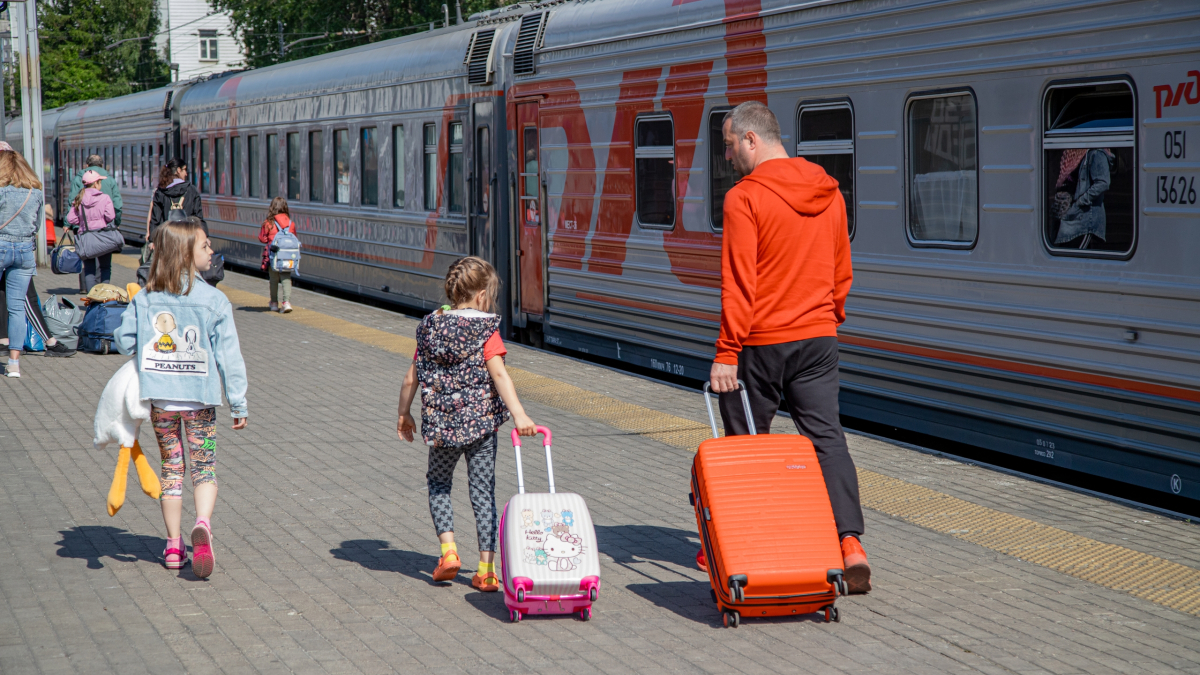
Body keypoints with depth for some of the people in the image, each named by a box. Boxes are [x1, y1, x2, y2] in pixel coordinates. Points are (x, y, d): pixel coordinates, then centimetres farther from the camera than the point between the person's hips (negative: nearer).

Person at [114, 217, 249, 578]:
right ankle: (203, 524, -21)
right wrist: (238, 404, -2)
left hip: (161, 399, 2)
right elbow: (229, 355, -7)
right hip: (200, 398, -2)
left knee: (171, 468, 15)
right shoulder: (214, 301, -9)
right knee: (204, 468, 7)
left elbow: (124, 339, 0)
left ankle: (174, 547, 16)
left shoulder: (145, 298, -2)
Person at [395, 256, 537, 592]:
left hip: (441, 424, 2)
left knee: (438, 483, 22)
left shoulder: (430, 327, 4)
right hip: (481, 423, -2)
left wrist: (404, 415, 21)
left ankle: (448, 548, 3)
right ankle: (486, 570, 5)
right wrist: (518, 415, -28)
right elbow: (498, 375, -21)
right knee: (483, 492, 6)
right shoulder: (486, 330, -8)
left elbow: (411, 379, 7)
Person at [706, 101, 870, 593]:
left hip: (761, 342, -5)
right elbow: (841, 273, 16)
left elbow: (738, 282, -16)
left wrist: (726, 353, -15)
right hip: (818, 337, 5)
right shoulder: (829, 193, 9)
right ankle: (850, 542, -16)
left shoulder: (745, 197, -12)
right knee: (827, 437, 0)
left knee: (745, 446, 10)